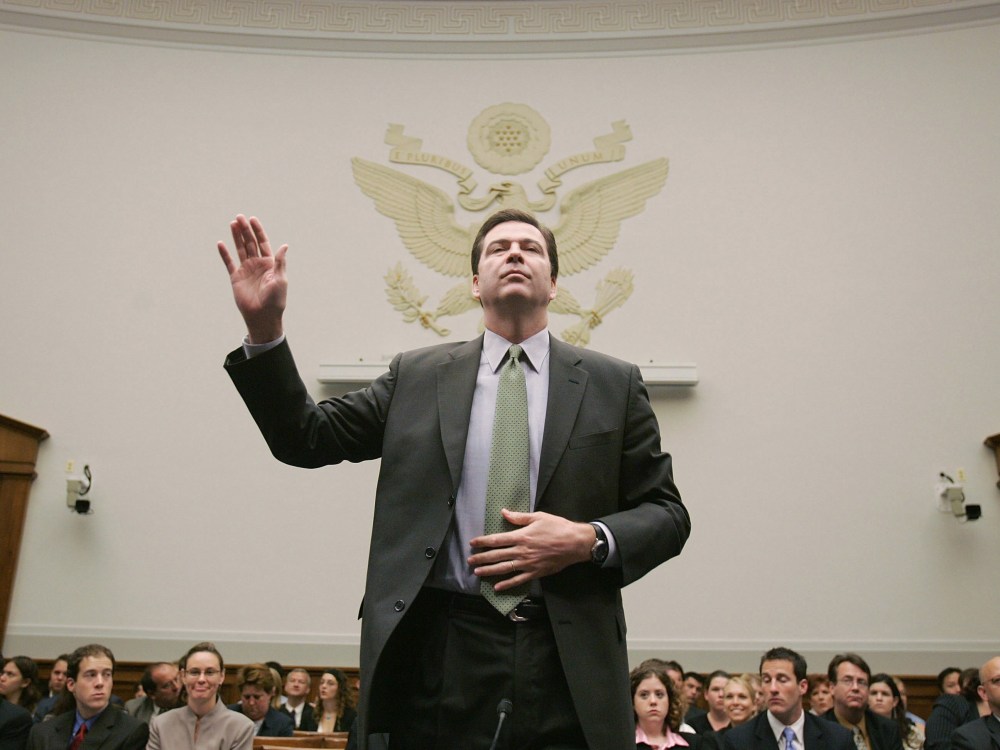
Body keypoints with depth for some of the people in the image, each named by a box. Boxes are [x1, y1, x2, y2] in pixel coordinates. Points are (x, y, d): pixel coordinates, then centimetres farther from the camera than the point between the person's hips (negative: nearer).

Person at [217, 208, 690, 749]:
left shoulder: (612, 384, 5)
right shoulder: (416, 376, 7)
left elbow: (667, 513, 6)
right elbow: (305, 438, 4)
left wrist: (590, 540, -13)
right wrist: (264, 328, -7)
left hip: (569, 658, 1)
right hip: (442, 652, 0)